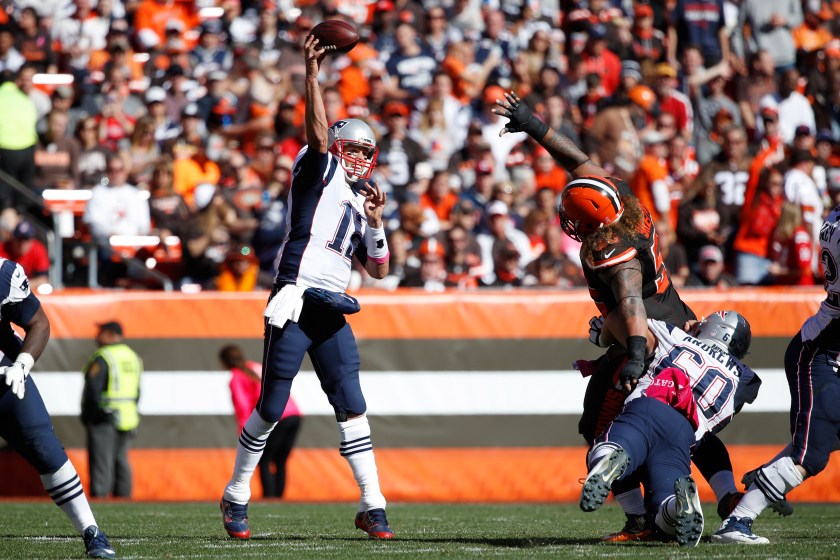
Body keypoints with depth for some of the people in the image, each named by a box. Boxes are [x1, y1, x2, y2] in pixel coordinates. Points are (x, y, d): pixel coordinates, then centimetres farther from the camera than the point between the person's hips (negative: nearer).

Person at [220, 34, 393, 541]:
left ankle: (372, 505, 3)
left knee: (352, 406, 1)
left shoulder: (359, 199, 22)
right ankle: (237, 496, 12)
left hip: (332, 312, 6)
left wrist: (376, 223, 8)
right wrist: (313, 73, -24)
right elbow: (318, 130, -14)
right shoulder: (321, 171, 5)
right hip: (296, 301, -6)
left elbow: (380, 270, 22)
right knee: (272, 406, -2)